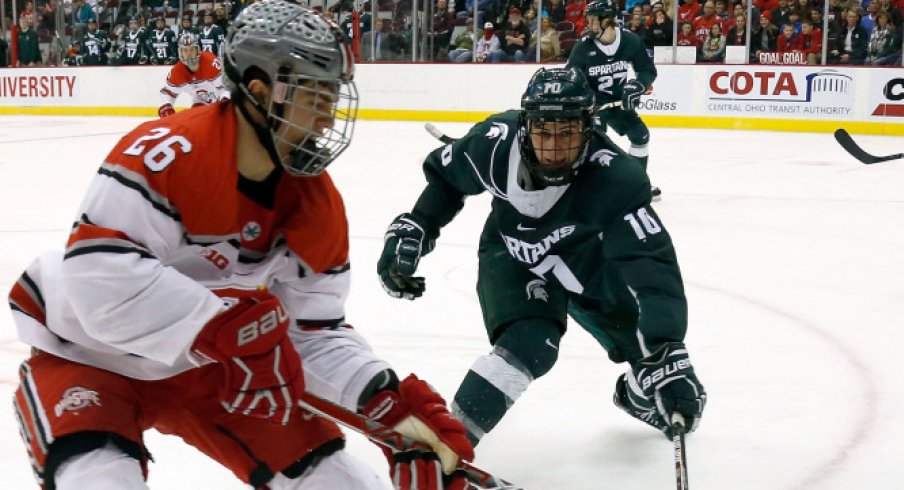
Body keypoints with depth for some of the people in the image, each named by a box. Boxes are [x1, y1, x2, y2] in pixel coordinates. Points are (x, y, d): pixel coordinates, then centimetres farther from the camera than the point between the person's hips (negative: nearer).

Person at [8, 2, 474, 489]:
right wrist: (226, 329, -41)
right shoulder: (168, 152, -29)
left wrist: (394, 404, -19)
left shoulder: (318, 207, -9)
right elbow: (100, 277, -37)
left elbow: (315, 331, -5)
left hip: (205, 366, 6)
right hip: (88, 355, -5)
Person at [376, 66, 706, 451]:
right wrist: (410, 232, -13)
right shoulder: (497, 142, -30)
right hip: (513, 257, -1)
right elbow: (444, 177, -7)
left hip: (588, 258, 1)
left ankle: (640, 396, 41)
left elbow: (650, 263, -44)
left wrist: (667, 353, -54)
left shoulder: (616, 178, -36)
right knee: (529, 346, -26)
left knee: (647, 338, 3)